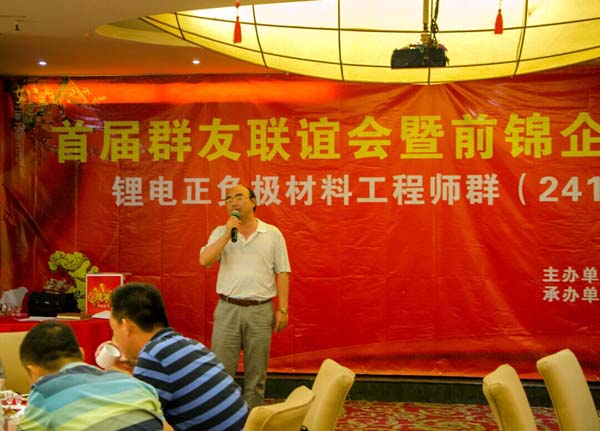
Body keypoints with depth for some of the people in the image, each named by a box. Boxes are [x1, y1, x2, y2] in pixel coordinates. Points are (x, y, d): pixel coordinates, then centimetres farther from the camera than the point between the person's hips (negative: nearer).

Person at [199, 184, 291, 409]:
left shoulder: (272, 234, 4)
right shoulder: (220, 232, 7)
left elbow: (282, 273, 3)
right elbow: (205, 260, -9)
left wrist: (282, 309, -3)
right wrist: (228, 234, -14)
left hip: (261, 311, 0)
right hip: (227, 310, 1)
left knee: (256, 374, 8)